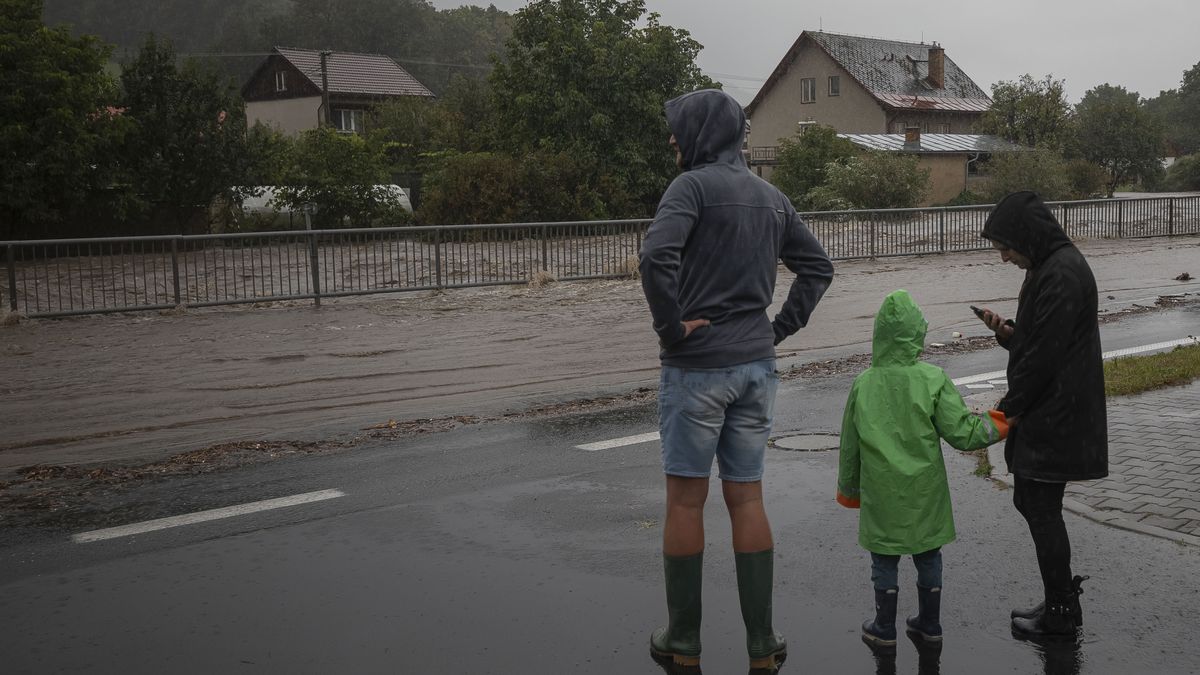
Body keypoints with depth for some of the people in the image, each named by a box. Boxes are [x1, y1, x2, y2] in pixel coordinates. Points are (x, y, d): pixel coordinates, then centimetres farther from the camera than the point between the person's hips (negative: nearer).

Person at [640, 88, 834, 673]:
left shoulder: (693, 185, -11)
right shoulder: (771, 197, 13)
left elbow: (656, 256, -27)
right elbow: (818, 266, 18)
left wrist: (671, 326, -15)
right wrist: (783, 325, 12)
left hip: (697, 366, -6)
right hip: (757, 366, 6)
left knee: (686, 500, 5)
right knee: (747, 499, 12)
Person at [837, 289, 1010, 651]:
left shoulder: (863, 384, -6)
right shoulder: (933, 379, -11)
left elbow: (849, 446, 3)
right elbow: (960, 432, -11)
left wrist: (848, 487, 17)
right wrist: (993, 426, 7)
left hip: (881, 490, 0)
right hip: (925, 488, 0)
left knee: (884, 556, 11)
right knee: (928, 553, 15)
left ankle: (885, 628, 20)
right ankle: (929, 624, 27)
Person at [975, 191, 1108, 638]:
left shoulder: (1061, 274, -20)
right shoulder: (1047, 268, 13)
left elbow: (1045, 354, -22)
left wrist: (1010, 410, -14)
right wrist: (1007, 332, 0)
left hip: (1056, 413, -10)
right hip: (1046, 413, 10)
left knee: (1040, 507, -1)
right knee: (1029, 501, 16)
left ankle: (1062, 613, 11)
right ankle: (1060, 597, 27)